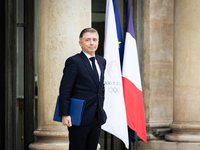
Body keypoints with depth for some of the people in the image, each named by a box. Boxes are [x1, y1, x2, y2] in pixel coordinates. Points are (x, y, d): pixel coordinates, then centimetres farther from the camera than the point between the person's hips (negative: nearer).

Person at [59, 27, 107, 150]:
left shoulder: (101, 61, 14)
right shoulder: (74, 62, -8)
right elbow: (65, 90, -11)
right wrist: (65, 115, -17)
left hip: (97, 117, 7)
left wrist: (101, 109, 17)